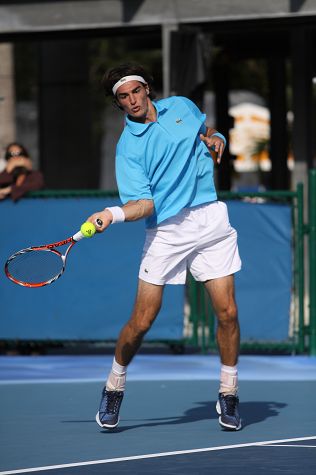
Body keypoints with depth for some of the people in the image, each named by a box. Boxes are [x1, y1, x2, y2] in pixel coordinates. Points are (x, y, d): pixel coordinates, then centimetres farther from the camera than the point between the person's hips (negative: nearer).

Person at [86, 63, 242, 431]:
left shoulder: (182, 107, 8)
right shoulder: (128, 147, -4)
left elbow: (209, 133, 26)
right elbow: (144, 203, -12)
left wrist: (216, 141, 2)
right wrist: (112, 214, -31)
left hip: (211, 220, 3)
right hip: (165, 231, -3)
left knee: (227, 312, -4)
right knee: (141, 321, -6)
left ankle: (228, 394, 13)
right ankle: (114, 387, 18)